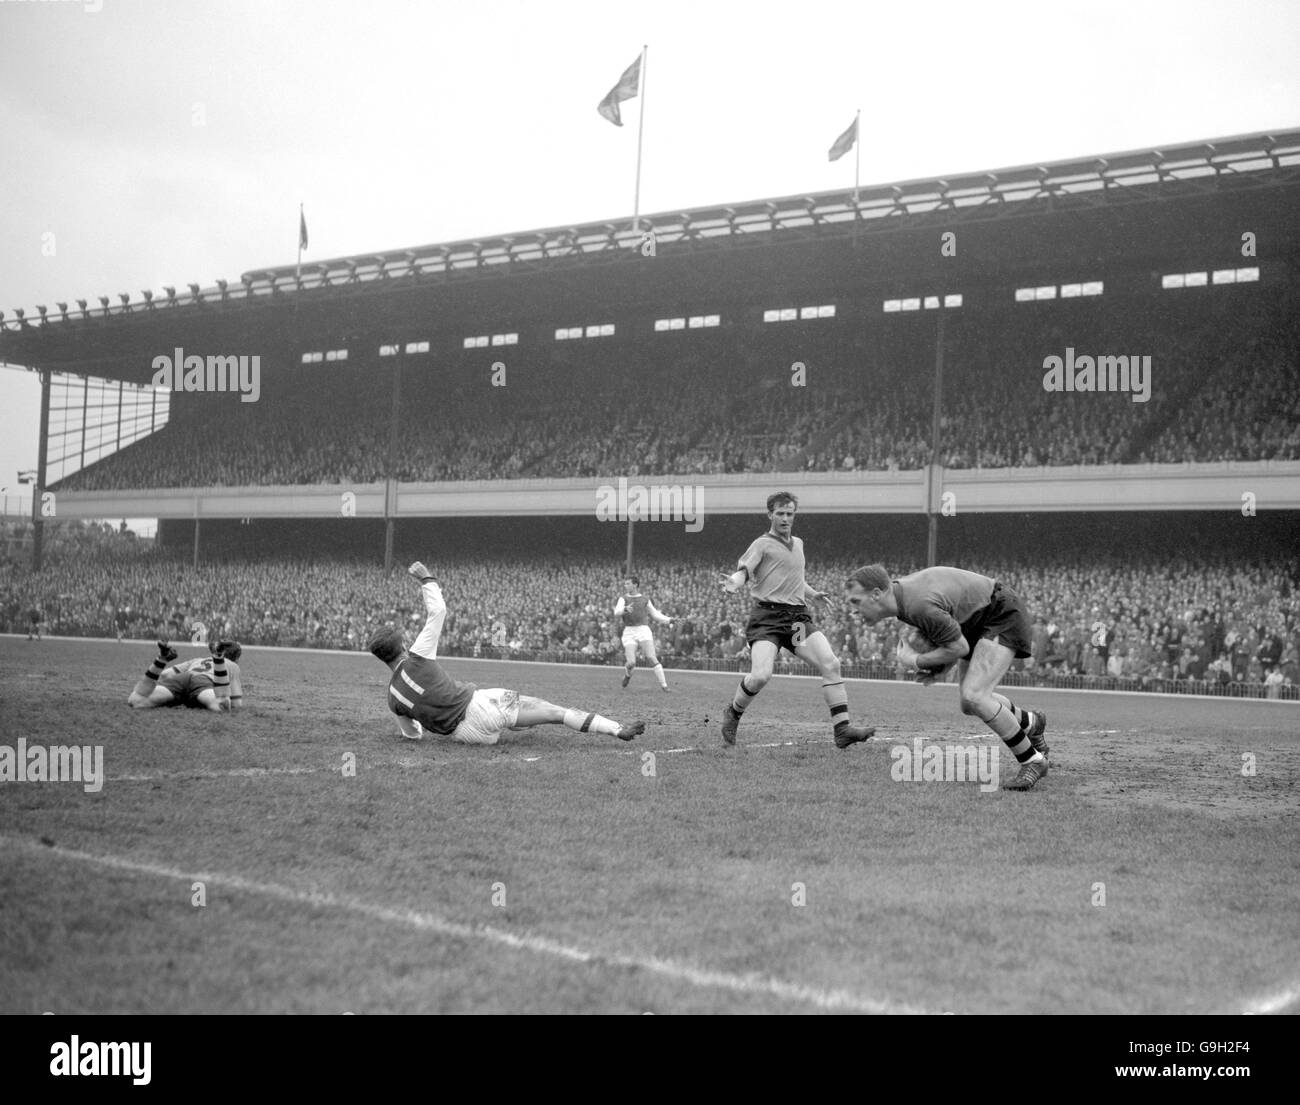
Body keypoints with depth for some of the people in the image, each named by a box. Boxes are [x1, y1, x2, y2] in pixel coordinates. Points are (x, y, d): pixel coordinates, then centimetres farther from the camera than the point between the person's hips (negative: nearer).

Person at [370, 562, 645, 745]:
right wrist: (426, 578, 9)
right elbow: (438, 611, -4)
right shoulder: (417, 658, -8)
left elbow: (413, 735, 16)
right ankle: (619, 730, 4)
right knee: (556, 712, 2)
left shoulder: (393, 699, 5)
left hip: (466, 734, 5)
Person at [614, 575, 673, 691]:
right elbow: (616, 613, -8)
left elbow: (655, 615, 21)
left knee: (651, 658, -17)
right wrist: (625, 609, -30)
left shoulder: (645, 600, 14)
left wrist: (669, 620, 5)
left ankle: (664, 685, -16)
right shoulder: (623, 599, 9)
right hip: (629, 633, 0)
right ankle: (627, 674, 25)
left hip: (643, 631, 0)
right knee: (631, 663, -12)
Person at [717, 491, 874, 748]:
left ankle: (842, 728, -10)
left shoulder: (798, 543, 23)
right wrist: (733, 582, -35)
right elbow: (744, 570, -14)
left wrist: (812, 595, 28)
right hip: (767, 617, -6)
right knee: (760, 676, -21)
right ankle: (732, 715, 9)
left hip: (798, 618, 6)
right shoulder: (763, 544, 2)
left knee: (831, 664, -12)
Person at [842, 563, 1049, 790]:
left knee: (972, 697, -23)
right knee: (969, 705, 16)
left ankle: (1032, 761, -7)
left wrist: (916, 661, -14)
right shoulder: (900, 590, -5)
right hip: (978, 622, 10)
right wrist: (940, 667, -2)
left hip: (1002, 616, -10)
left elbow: (960, 647, -24)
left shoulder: (919, 606, -35)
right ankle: (1031, 723, 43)